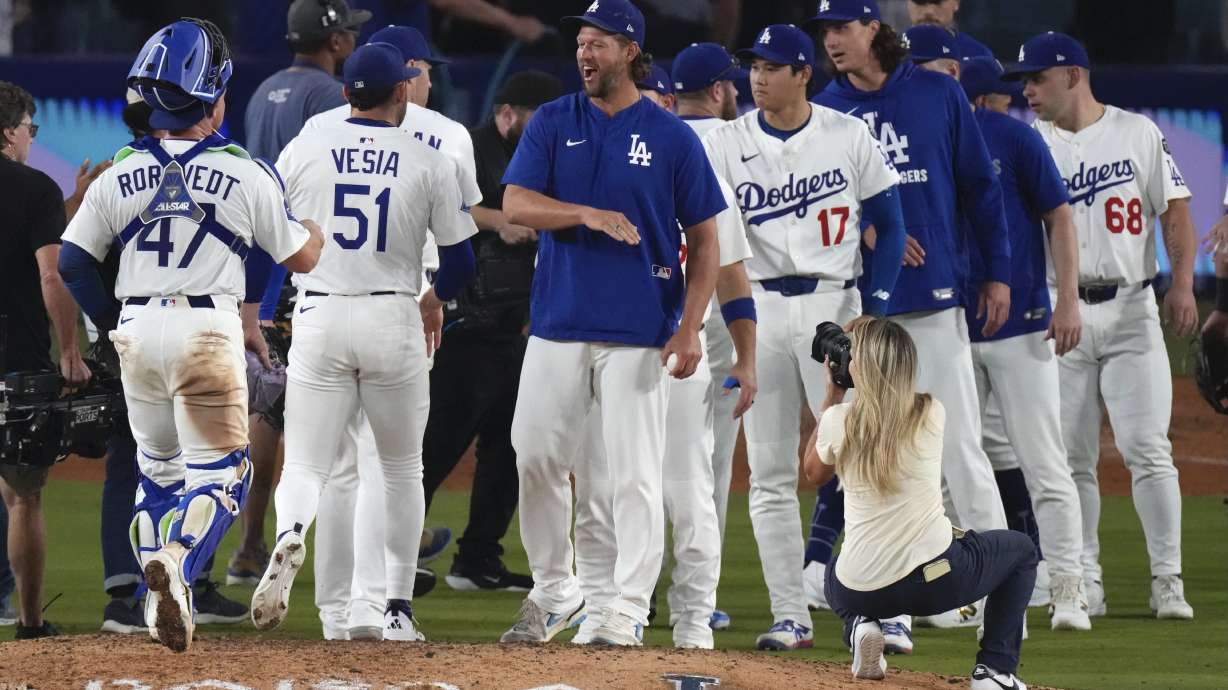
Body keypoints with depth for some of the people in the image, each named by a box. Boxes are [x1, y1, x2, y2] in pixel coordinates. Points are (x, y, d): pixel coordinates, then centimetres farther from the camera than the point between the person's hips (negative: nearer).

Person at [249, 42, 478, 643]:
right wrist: (434, 301, 24)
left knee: (305, 465, 2)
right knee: (402, 468, 17)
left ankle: (289, 534, -33)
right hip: (394, 322, 0)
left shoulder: (301, 151, 2)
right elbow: (460, 258, 2)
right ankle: (398, 610, 13)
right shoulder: (428, 162, 0)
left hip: (318, 322, 0)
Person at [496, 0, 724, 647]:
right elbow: (516, 203, -5)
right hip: (558, 325, 3)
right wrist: (589, 214, -22)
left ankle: (629, 611, 1)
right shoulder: (553, 124, 7)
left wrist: (690, 327, -8)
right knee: (537, 461, 5)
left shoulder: (673, 137, 1)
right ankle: (553, 594, 20)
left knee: (636, 473, -4)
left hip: (639, 332, -3)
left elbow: (704, 240, 3)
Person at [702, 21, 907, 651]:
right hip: (760, 310, 2)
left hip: (834, 305, -2)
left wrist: (873, 311, -6)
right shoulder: (726, 145, 3)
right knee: (770, 475, 2)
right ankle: (790, 617, 7)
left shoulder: (848, 136, 1)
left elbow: (889, 226, 5)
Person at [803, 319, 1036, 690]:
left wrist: (834, 394, 23)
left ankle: (861, 627, 6)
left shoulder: (837, 420, -3)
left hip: (859, 590, 2)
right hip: (936, 582, -2)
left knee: (835, 575, 41)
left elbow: (814, 471, 21)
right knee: (1021, 549, 26)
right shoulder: (932, 414, -2)